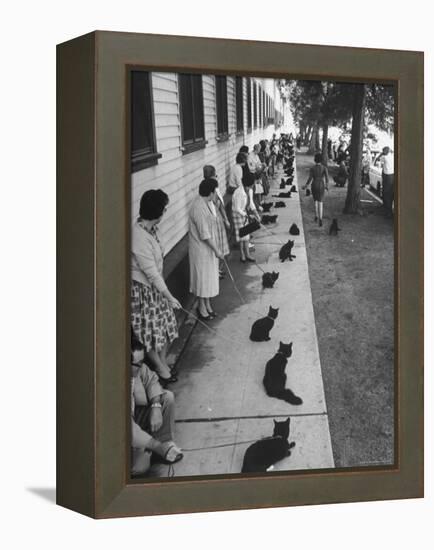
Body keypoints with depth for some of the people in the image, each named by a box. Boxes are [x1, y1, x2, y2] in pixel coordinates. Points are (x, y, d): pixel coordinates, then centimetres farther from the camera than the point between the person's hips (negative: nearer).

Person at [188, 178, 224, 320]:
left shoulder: (207, 203, 5)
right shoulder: (198, 208, -27)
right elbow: (204, 234, -25)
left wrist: (216, 248, 19)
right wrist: (216, 250, -19)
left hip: (209, 247, 10)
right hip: (201, 249, -10)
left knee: (209, 276, 18)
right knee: (203, 278, 4)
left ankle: (207, 305, 31)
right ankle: (202, 307, 18)